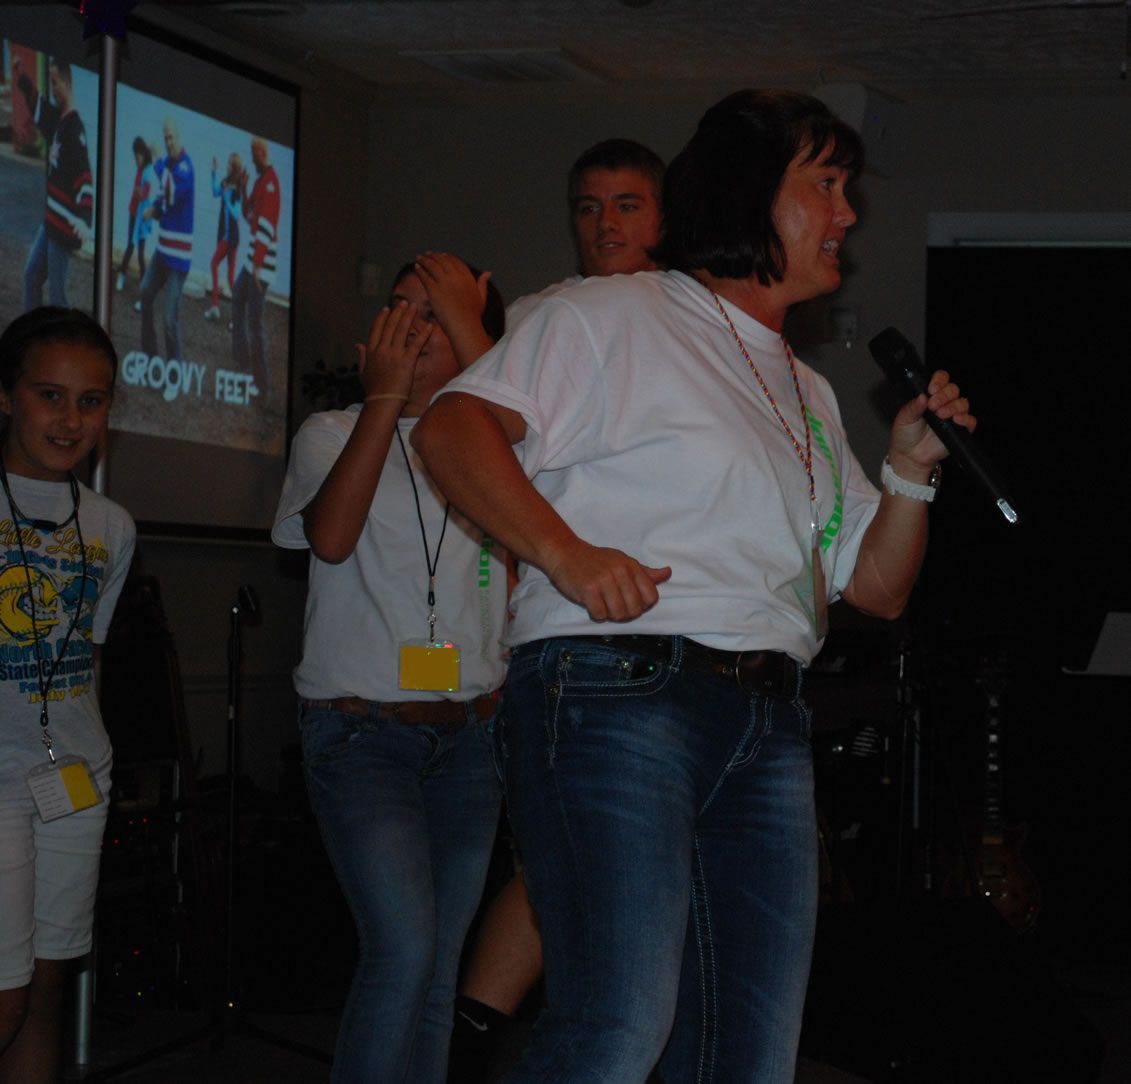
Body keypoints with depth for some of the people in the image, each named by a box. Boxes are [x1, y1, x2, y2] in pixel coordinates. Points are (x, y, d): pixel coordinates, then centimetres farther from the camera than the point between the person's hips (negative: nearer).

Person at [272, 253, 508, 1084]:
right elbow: (332, 536, -15)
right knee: (403, 950, -20)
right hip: (361, 731, -3)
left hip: (469, 735, 3)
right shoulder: (333, 434, 5)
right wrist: (384, 395, -11)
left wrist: (470, 329, -13)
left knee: (439, 969, 6)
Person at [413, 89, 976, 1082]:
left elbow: (879, 588, 27)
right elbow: (453, 426, -7)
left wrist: (909, 472, 10)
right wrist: (567, 555, -19)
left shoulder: (809, 396, 27)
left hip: (770, 727, 8)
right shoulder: (617, 316, 5)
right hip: (617, 693, -7)